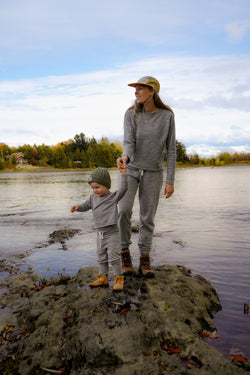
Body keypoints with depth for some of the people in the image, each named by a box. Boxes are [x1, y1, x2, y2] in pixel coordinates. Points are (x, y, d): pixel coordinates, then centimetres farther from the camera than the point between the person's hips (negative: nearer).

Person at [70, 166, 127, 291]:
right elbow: (86, 205, 11)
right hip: (100, 233, 6)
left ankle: (119, 279, 8)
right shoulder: (93, 197, 7)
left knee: (113, 256, -5)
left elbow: (123, 188, -21)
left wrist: (123, 174, -29)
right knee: (101, 256, 14)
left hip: (112, 232, -6)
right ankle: (103, 278, 26)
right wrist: (77, 207, -9)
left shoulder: (113, 197, -9)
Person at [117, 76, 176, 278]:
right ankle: (125, 252, 3)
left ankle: (145, 260, 13)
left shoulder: (167, 116, -7)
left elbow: (171, 149, -5)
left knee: (147, 218, -1)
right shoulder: (131, 114, -6)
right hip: (131, 169, 0)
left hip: (153, 172, 0)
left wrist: (170, 181, -9)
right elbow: (129, 143, -16)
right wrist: (125, 158, -41)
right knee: (124, 210, -17)